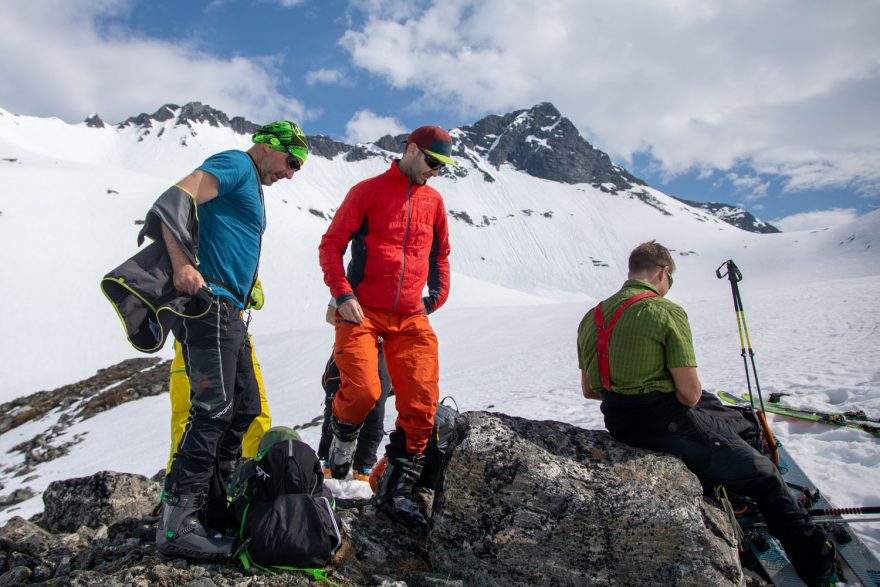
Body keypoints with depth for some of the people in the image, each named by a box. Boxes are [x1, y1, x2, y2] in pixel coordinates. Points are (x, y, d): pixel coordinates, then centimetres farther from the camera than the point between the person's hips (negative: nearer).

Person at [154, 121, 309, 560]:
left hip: (228, 312, 10)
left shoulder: (253, 188, 25)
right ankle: (176, 522, -7)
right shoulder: (235, 164, -3)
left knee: (244, 407, 13)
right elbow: (175, 198, -17)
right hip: (207, 301, -10)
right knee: (214, 409, -12)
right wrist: (183, 265, -29)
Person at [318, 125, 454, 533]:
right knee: (362, 391, -19)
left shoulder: (433, 200, 16)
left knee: (422, 403, -4)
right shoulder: (368, 191, 3)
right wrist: (342, 294, -10)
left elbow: (440, 253, 27)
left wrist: (437, 295, 14)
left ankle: (395, 491, 10)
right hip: (362, 312, -4)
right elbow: (331, 244, 1)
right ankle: (343, 434, 18)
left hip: (411, 318, 4)